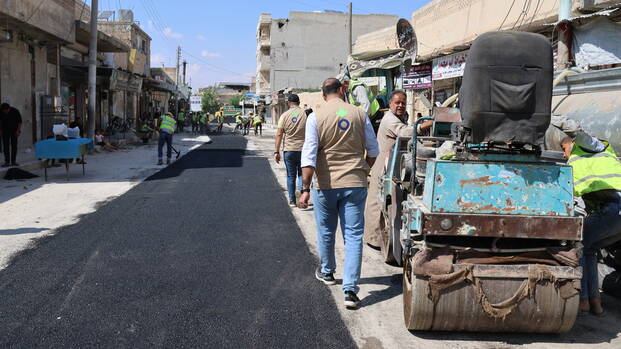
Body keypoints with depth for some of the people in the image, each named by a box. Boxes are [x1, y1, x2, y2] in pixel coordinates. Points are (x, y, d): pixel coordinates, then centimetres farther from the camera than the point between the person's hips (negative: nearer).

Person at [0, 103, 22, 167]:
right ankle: (7, 162, -5)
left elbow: (19, 121, -7)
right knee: (6, 146, -5)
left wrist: (18, 131, -12)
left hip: (14, 130, -1)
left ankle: (13, 161, 3)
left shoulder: (15, 111, -17)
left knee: (14, 146, -2)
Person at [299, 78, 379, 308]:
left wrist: (305, 189, -10)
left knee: (326, 232, 19)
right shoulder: (359, 114, 0)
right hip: (355, 183, 1)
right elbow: (373, 149, 8)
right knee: (353, 235, 2)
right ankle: (350, 290, -3)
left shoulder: (316, 117, -5)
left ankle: (327, 272, 39)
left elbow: (309, 155, -11)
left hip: (326, 184, 0)